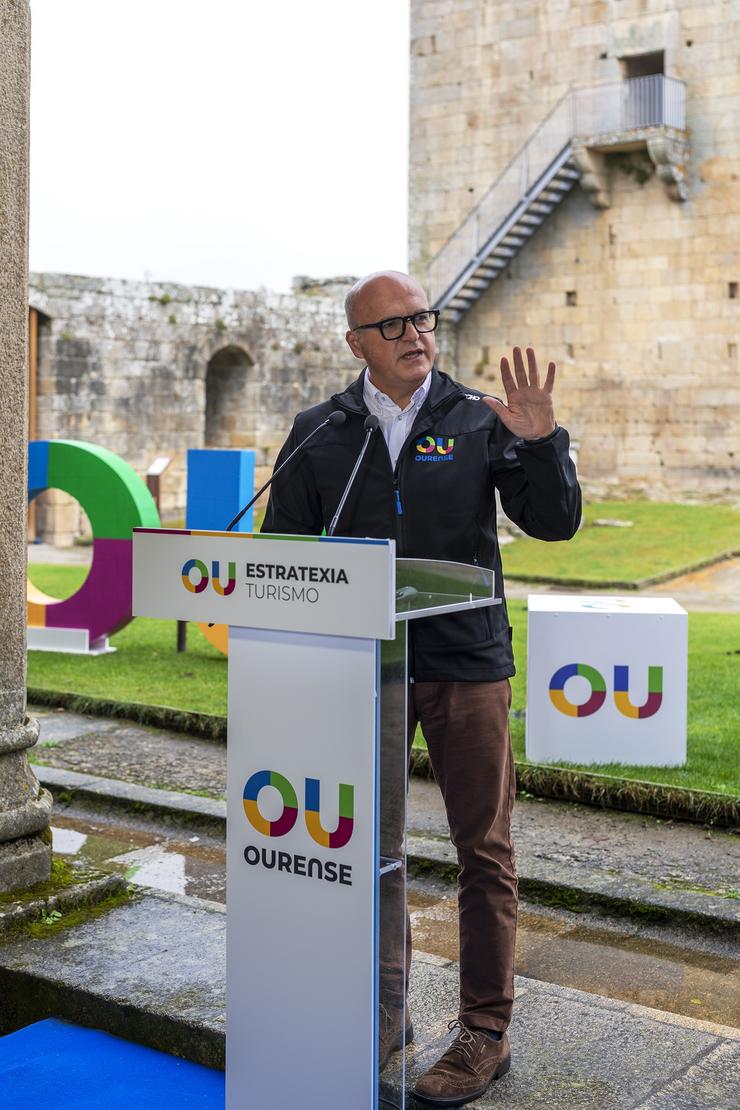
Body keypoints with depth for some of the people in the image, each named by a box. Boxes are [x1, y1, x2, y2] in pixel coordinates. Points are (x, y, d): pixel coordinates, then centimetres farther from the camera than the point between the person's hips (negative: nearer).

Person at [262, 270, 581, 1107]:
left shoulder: (479, 419, 1)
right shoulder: (319, 432, 6)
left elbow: (553, 523, -2)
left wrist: (540, 441, -18)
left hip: (465, 664, -2)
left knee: (483, 852, 4)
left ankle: (484, 1033, 18)